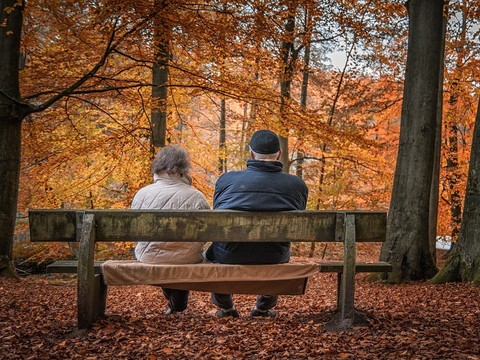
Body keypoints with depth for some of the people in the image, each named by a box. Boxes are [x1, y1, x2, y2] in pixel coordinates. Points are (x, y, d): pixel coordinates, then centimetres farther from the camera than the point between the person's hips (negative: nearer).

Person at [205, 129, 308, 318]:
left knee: (212, 251, 34)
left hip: (228, 257, -1)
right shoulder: (298, 185, -7)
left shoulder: (226, 180, -9)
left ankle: (225, 308, 49)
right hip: (273, 260, 1)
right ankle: (263, 308, 47)